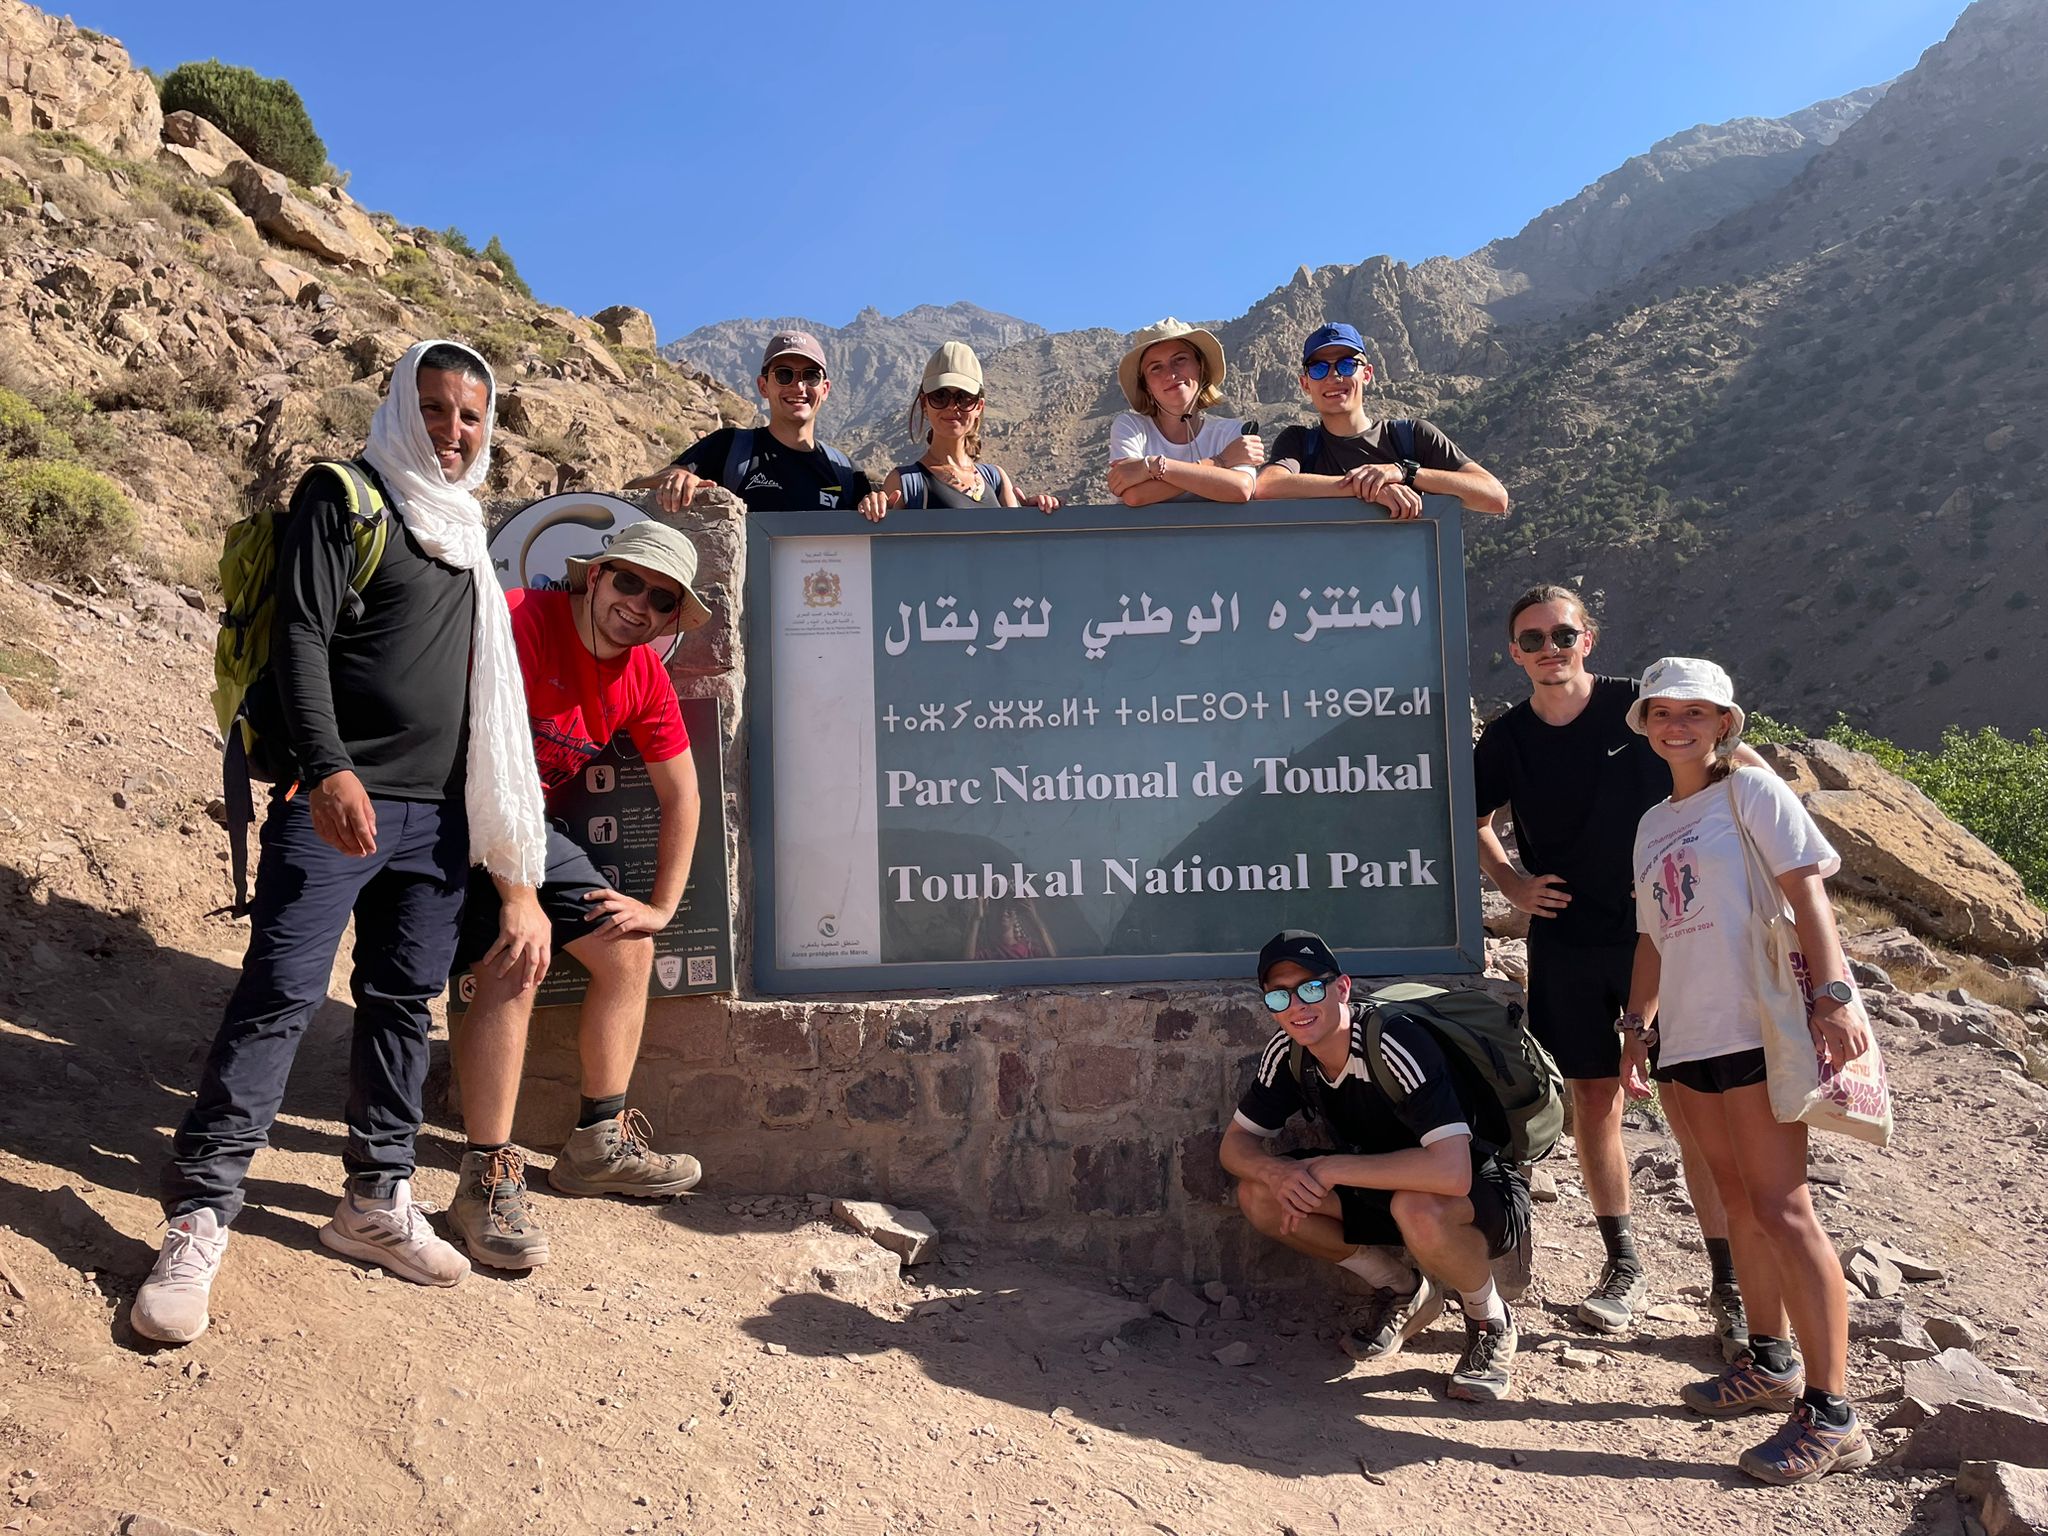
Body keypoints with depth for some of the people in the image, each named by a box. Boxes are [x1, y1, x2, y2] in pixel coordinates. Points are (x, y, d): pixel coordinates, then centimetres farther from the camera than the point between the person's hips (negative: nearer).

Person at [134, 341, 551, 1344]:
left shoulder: (466, 527, 20)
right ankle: (198, 1220, -2)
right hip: (337, 799, -6)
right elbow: (301, 638, -11)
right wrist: (326, 768, -26)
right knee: (281, 994, -9)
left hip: (437, 809, 7)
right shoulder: (341, 497, 0)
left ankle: (376, 1201, 19)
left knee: (404, 998, 9)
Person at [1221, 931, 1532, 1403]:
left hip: (1485, 1192, -7)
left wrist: (1332, 1169, -33)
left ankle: (1490, 1320, -5)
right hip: (1386, 1188, 7)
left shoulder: (1396, 1043, -31)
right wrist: (1280, 1174, -26)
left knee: (1418, 1209, -40)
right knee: (1258, 1194, -10)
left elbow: (1451, 1172, -41)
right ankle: (1403, 1292, 9)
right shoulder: (1287, 1053, -10)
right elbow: (1236, 1145, -2)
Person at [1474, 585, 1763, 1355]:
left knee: (1691, 1106, -2)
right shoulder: (1506, 737, 0)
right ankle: (1625, 1268, 25)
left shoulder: (1639, 707, -8)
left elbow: (1747, 770, 3)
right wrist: (1513, 884, 5)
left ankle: (1730, 1284, 11)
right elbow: (1475, 820, 18)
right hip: (1566, 940, 3)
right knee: (1595, 1102, 9)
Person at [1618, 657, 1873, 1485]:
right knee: (1737, 1198, 15)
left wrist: (1832, 995, -19)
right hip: (1688, 1035, 7)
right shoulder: (1653, 823, 17)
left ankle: (1831, 1413, -2)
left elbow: (1807, 891, -10)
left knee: (1781, 1208, -8)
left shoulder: (1751, 791, -2)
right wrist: (1637, 1026, 14)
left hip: (1755, 1026, -7)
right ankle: (1770, 1361, 30)